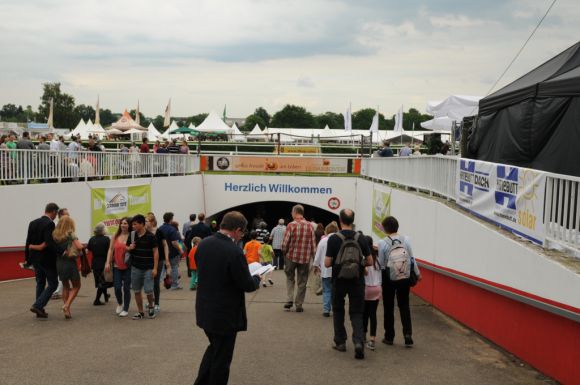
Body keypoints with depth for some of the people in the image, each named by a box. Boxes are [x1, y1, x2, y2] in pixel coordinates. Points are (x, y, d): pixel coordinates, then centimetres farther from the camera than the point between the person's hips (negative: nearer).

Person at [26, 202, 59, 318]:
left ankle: (40, 310, 18)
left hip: (35, 259, 7)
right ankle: (37, 305, -8)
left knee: (40, 283, 16)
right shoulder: (50, 224, -17)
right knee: (53, 284, 4)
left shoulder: (33, 223, 6)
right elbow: (49, 243, -27)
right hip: (47, 259, -7)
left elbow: (28, 243, 7)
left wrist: (27, 259, 13)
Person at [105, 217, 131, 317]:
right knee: (117, 287, -1)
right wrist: (108, 263, -1)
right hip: (117, 266, 2)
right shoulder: (115, 236, 5)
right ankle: (120, 303, 29)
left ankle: (126, 309, 17)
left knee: (126, 288, 3)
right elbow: (111, 250, 6)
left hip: (128, 266, -2)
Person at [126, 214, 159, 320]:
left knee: (148, 290, -8)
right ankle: (141, 312, 19)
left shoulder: (150, 237, -10)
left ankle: (151, 306, 21)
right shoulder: (132, 235, 5)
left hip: (148, 268, -5)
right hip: (135, 267, 5)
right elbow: (127, 248, 17)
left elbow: (155, 252, -8)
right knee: (137, 291, 7)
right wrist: (129, 248, -9)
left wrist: (155, 268, -12)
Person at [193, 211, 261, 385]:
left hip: (205, 310, 7)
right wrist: (257, 278, 3)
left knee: (214, 348, 27)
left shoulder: (203, 244, -3)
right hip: (225, 314, -7)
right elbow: (247, 285, -17)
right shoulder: (234, 252, -25)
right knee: (222, 358, 10)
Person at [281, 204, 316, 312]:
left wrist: (284, 252, 8)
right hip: (305, 258, 1)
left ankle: (289, 300, 7)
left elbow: (285, 242, -11)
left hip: (292, 257, -1)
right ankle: (299, 305, 13)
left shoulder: (291, 225, -9)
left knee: (290, 279, 19)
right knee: (302, 282, 11)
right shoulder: (309, 226, -1)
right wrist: (314, 258, 9)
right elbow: (313, 244, 0)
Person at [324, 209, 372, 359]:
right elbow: (369, 261, 1)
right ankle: (359, 341, -14)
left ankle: (340, 342, 22)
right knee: (356, 313, 7)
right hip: (357, 280, 1)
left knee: (338, 311, 17)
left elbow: (327, 263, -11)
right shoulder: (361, 238, -3)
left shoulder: (334, 239, -10)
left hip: (339, 280, -1)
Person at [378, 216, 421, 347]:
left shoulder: (382, 243, -13)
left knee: (389, 307, 10)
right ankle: (408, 335, -1)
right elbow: (412, 258, 0)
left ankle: (389, 337, 17)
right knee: (404, 306, 12)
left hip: (388, 277, -2)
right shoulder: (406, 240, -5)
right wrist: (417, 273, 12)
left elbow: (381, 264, -10)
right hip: (404, 277, 2)